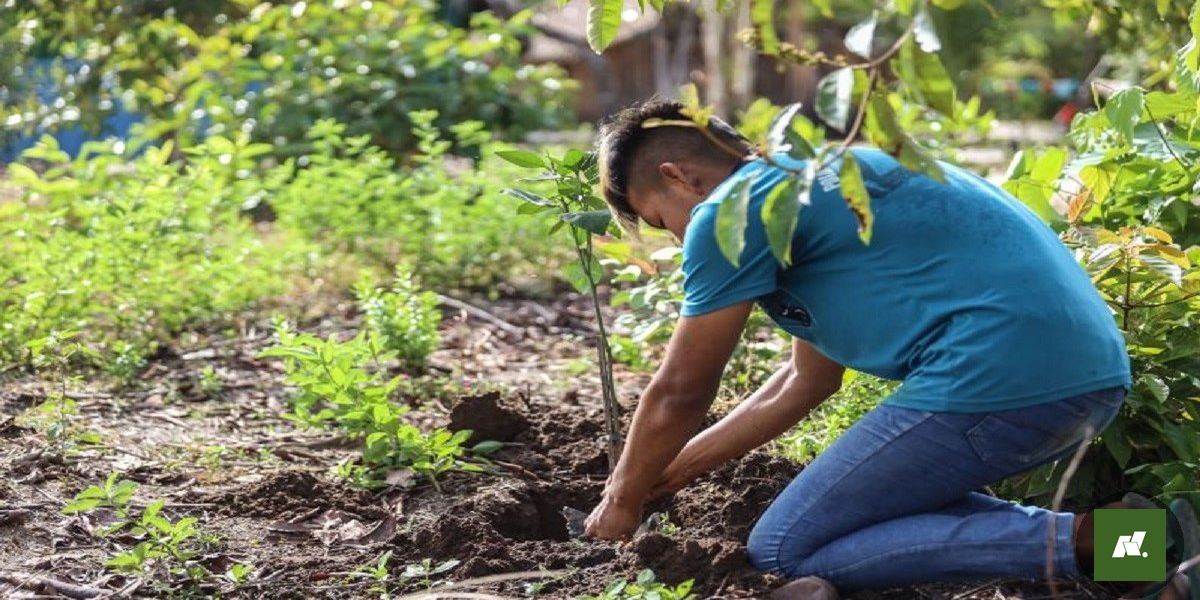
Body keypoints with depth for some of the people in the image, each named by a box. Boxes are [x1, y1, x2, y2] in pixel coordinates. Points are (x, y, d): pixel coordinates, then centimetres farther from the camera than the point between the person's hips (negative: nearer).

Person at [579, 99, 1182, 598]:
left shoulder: (732, 212, -1)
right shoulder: (816, 180, 27)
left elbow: (679, 394, 8)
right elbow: (806, 381, 35)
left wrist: (624, 499, 25)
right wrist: (677, 465, 39)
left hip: (1002, 375, -10)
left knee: (782, 551, 3)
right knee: (877, 496, 27)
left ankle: (1075, 542, -11)